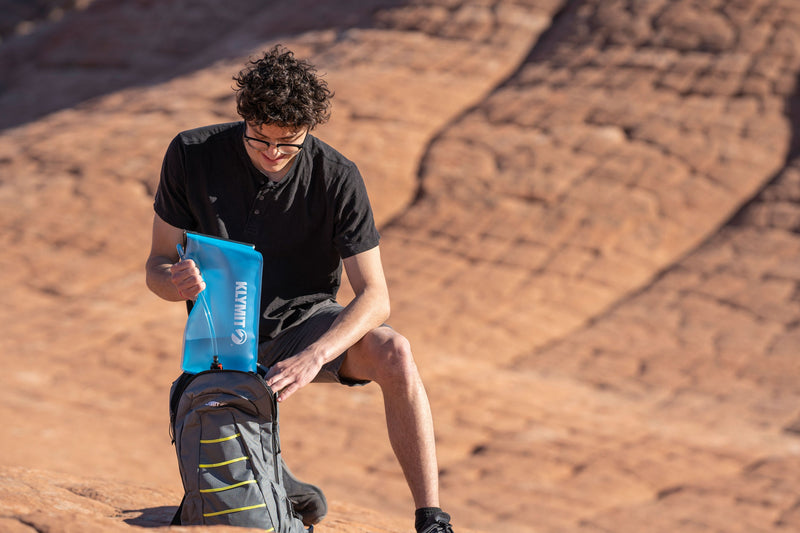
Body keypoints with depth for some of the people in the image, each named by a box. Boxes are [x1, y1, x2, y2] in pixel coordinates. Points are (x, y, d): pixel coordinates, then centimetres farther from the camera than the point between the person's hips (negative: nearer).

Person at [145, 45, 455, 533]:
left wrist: (314, 357, -37)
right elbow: (157, 265, -5)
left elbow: (375, 296, -20)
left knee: (395, 354, -32)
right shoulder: (192, 155, -13)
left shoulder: (337, 177, -17)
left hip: (305, 320, -1)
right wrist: (176, 282, -32)